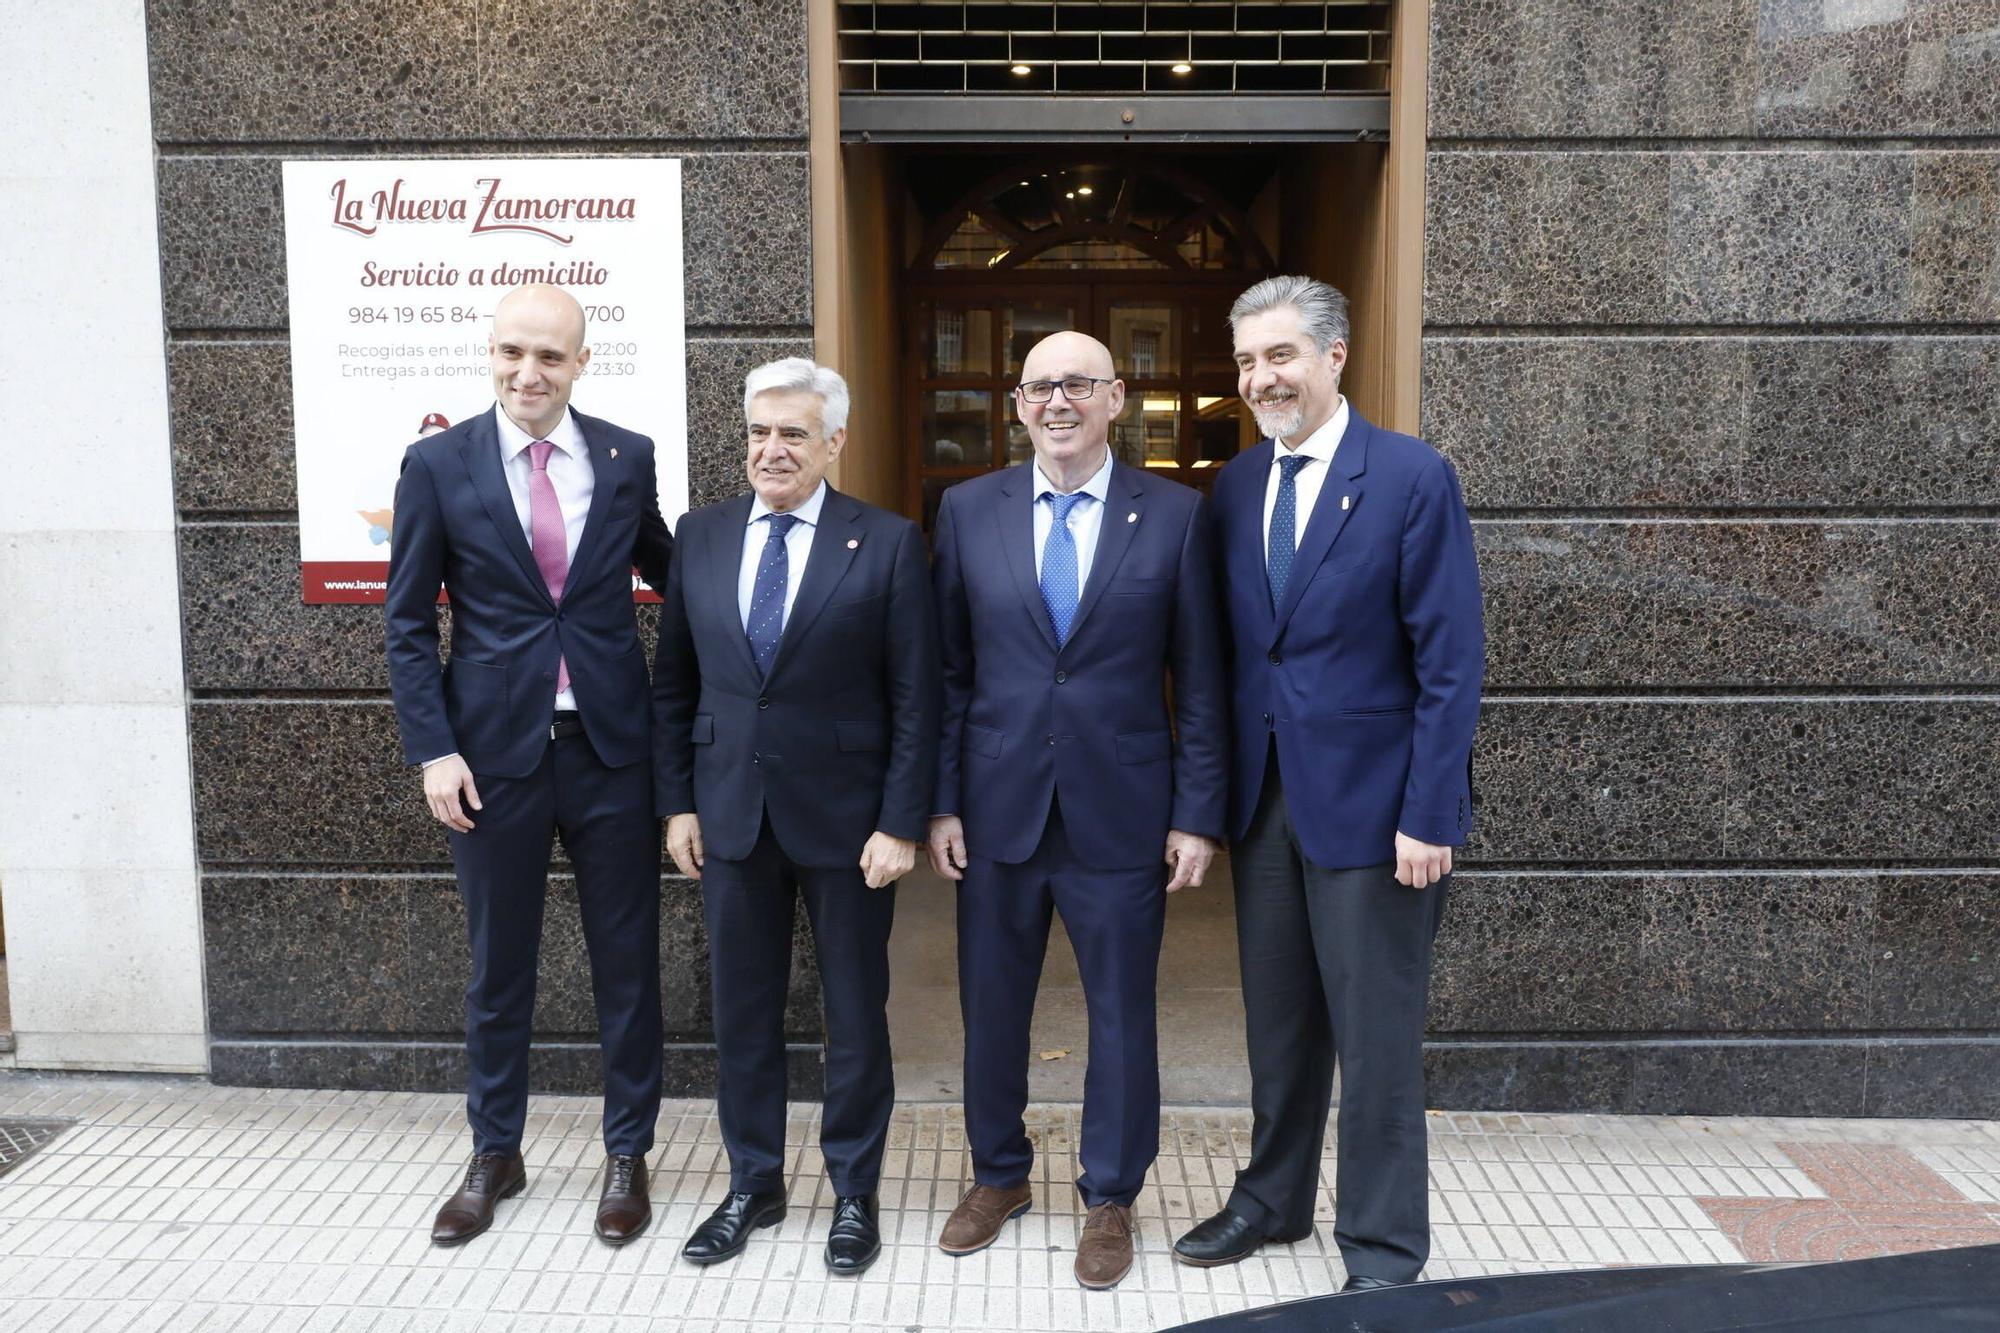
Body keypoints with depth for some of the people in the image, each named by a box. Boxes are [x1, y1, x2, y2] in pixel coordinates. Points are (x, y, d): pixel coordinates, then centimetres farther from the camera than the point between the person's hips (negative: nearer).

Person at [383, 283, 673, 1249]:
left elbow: (666, 570, 15)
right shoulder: (437, 465, -3)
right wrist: (433, 750, -7)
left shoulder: (628, 458, 1)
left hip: (610, 743, 1)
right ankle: (494, 1156, 32)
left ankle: (627, 1153, 26)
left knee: (626, 958, 8)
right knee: (497, 962, 13)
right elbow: (409, 624, 0)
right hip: (494, 749, -1)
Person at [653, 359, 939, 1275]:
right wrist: (677, 802, 4)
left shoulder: (888, 544, -7)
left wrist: (901, 823, -11)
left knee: (855, 1015, 10)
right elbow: (672, 683, 9)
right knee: (742, 1012, 14)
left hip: (845, 818, -3)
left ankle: (853, 1193, 28)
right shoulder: (702, 536, 5)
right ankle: (752, 1185, 32)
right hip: (730, 814, 3)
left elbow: (915, 699, -8)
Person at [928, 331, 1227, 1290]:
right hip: (997, 808, 2)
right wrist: (941, 802, 0)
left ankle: (1110, 1199, 31)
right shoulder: (968, 510, 2)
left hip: (1122, 811, -1)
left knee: (1121, 1014, 10)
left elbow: (1199, 679, -1)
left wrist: (1198, 814, -5)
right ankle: (998, 1175, 37)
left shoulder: (1174, 514, -2)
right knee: (991, 1006, 14)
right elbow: (949, 671, 4)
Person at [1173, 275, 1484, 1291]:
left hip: (1368, 799, -5)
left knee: (1376, 1034, 5)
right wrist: (1216, 789, 5)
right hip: (1262, 794, 5)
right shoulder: (1235, 487, 8)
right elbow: (1230, 649, 10)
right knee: (1278, 1017, 17)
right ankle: (1273, 1199, 35)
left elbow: (1451, 661, -12)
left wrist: (1429, 815, -16)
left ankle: (1383, 1246, 22)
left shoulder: (1412, 477, -9)